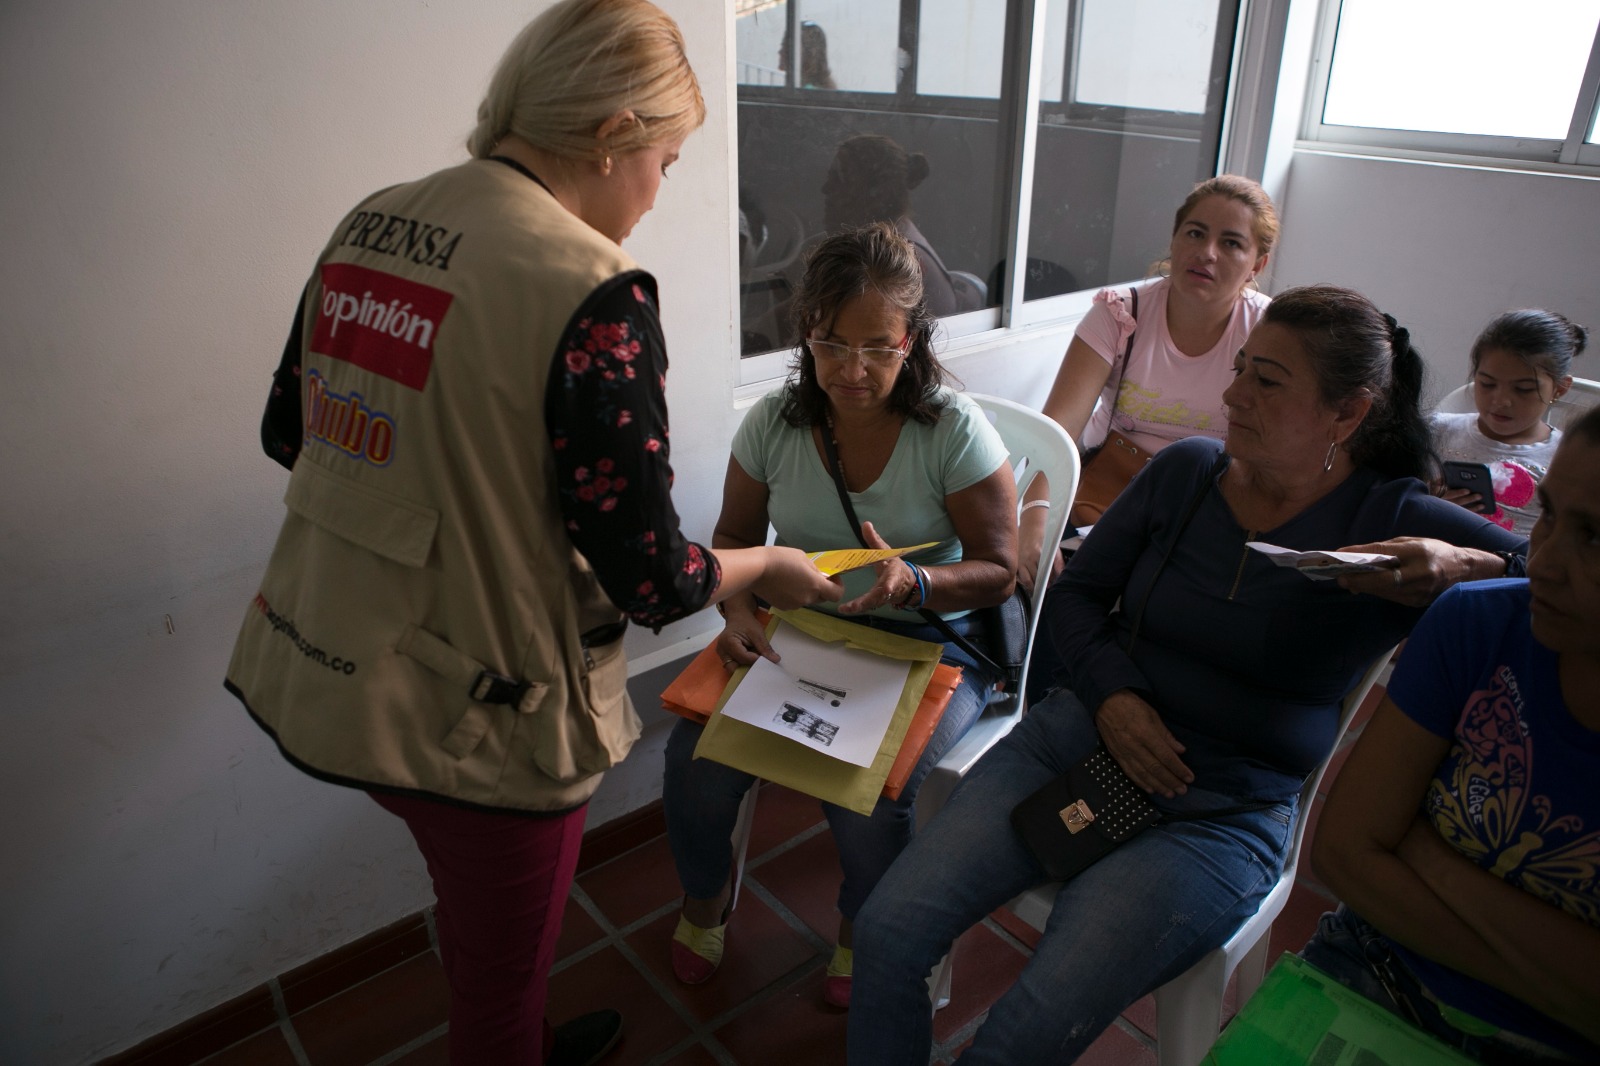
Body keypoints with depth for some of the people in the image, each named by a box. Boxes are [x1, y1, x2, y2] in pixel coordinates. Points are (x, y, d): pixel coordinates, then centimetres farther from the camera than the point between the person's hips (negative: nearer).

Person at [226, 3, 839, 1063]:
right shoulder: (594, 294, -23)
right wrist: (771, 567, 0)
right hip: (467, 717, -8)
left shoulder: (368, 223, 0)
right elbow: (649, 578, -19)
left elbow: (290, 431, 11)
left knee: (486, 923, 33)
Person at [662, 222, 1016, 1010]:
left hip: (928, 642, -3)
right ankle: (705, 898, 20)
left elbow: (998, 568, -11)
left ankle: (864, 927, 13)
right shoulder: (774, 422, -4)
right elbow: (734, 538, 7)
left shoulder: (954, 429, -14)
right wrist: (738, 608, -14)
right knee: (696, 754, -17)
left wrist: (913, 583, -31)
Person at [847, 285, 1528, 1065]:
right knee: (889, 929, -11)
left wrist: (1459, 567, -27)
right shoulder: (1185, 469, 5)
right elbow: (1077, 591, 11)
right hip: (1078, 737, 4)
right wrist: (1109, 693, -7)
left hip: (1223, 813, -3)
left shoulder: (1395, 524, -4)